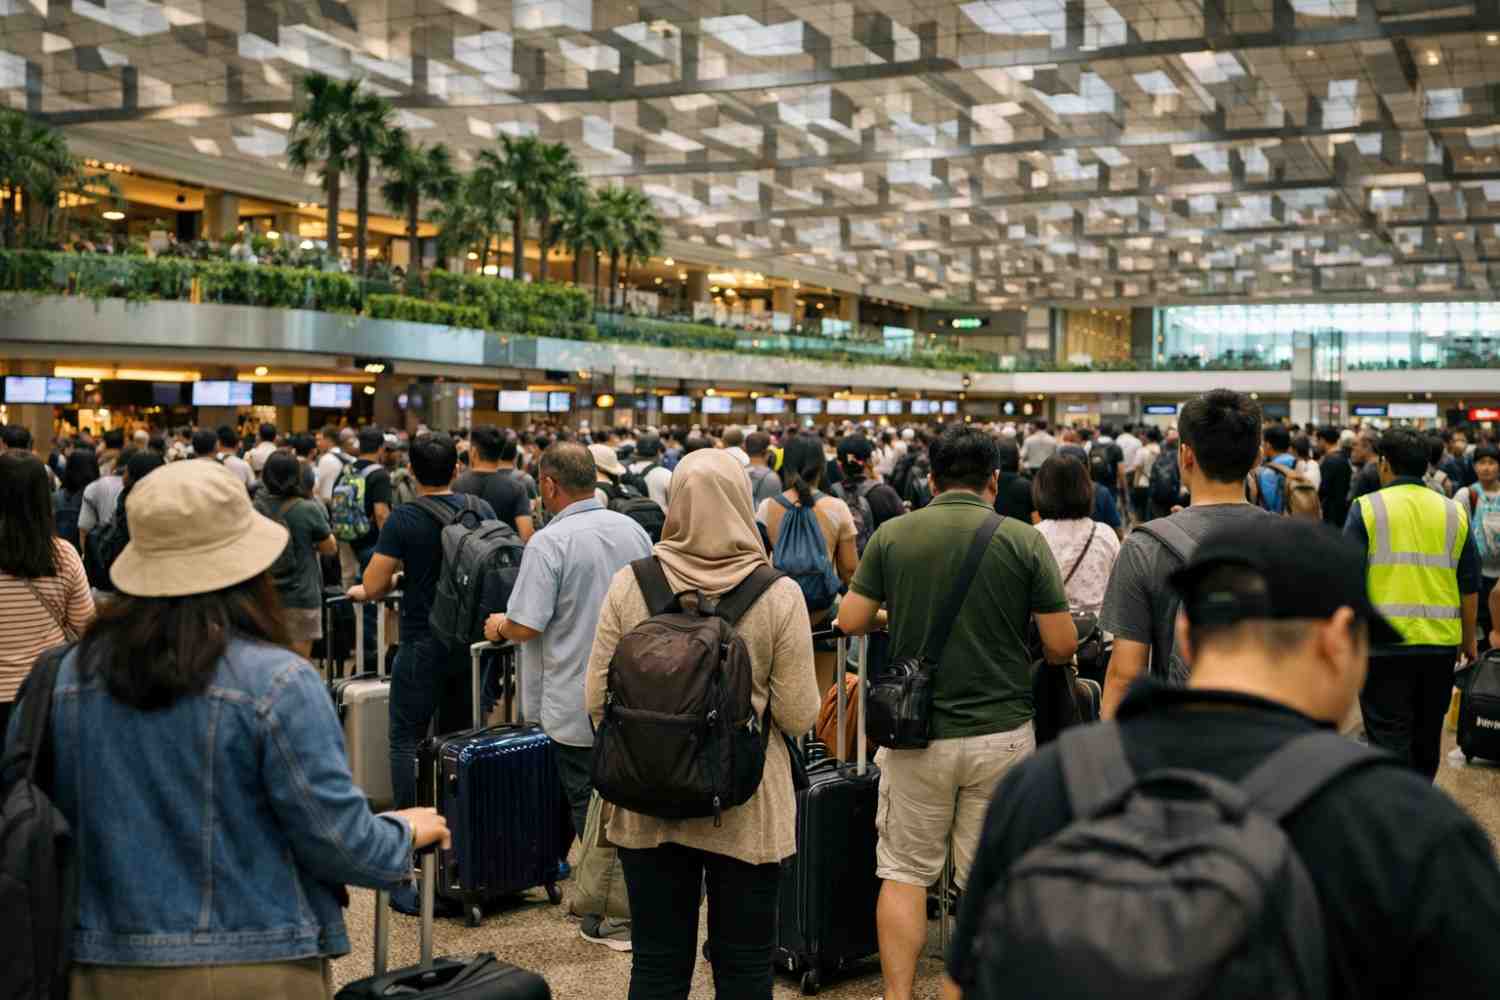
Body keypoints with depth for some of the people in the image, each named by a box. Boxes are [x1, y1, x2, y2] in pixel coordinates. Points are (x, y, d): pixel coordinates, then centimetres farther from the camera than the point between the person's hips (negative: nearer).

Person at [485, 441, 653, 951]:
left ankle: (610, 918, 10)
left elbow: (527, 625, -21)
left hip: (577, 710, -6)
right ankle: (639, 901, 25)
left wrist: (499, 626, 1)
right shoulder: (633, 530, 3)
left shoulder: (549, 542, -17)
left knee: (590, 810, 5)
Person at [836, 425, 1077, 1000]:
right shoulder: (1023, 541, -7)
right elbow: (1062, 645, -7)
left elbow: (851, 622, -2)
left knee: (905, 871, 11)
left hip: (917, 733, 0)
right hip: (1001, 732, 0)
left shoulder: (892, 535, -4)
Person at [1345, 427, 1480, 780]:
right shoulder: (1454, 512, 6)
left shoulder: (1367, 508, -6)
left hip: (1384, 643, -4)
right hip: (1441, 643, 4)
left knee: (1389, 738, 0)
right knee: (1427, 737, 19)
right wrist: (1469, 637, 20)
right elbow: (1470, 585, 10)